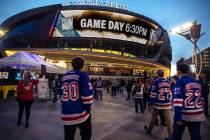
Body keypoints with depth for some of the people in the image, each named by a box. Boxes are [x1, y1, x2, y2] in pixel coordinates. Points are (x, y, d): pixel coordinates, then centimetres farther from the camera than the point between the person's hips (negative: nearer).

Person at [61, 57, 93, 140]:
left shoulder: (64, 76, 9)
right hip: (81, 113, -5)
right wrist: (88, 107, -2)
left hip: (66, 114, 5)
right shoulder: (83, 75, -9)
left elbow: (62, 94, 15)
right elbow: (87, 94, -15)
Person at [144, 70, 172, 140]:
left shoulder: (156, 82, -10)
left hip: (157, 104, -3)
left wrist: (151, 104, -6)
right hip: (167, 104, 3)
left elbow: (153, 94, -12)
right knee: (168, 119, 5)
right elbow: (170, 94, 12)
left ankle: (149, 130, 32)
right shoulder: (168, 82, 5)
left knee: (153, 117, 14)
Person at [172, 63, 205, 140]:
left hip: (184, 115, -6)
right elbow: (201, 98, 16)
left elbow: (178, 100, -18)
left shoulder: (180, 81, -12)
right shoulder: (197, 82, 9)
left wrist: (177, 117, -17)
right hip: (197, 115, 6)